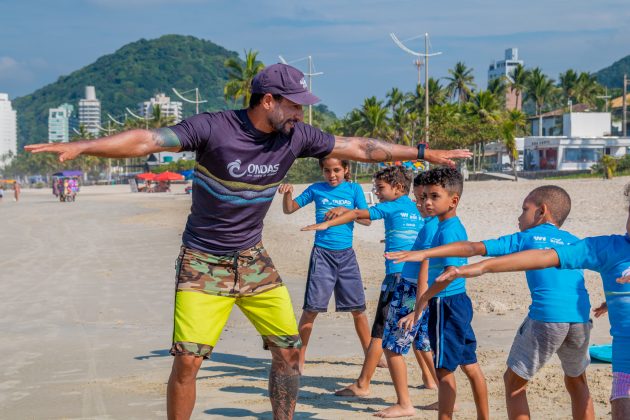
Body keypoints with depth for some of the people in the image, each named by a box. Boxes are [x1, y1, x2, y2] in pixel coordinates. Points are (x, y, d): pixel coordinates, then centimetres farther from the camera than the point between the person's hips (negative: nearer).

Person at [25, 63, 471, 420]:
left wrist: (425, 153, 10)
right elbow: (147, 140, -26)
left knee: (289, 348, 4)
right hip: (203, 263, -5)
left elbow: (359, 147, 5)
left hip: (254, 260, 5)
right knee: (188, 360, -11)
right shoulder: (213, 127, -19)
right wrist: (81, 146, -38)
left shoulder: (296, 137, -4)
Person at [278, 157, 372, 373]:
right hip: (322, 253, -1)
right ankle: (299, 359, 3)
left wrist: (346, 212, -17)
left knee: (358, 309, 7)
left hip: (346, 254, 2)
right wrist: (287, 193, -13)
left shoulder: (354, 189, 5)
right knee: (311, 308, -6)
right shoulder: (316, 189, 4)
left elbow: (367, 219, 0)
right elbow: (289, 210, 7)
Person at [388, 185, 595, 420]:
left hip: (545, 318, -4)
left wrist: (425, 254, 9)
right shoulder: (574, 242, 23)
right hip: (581, 320, 4)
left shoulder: (525, 238, 14)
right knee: (577, 383, 26)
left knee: (514, 382, 13)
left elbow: (473, 248, 10)